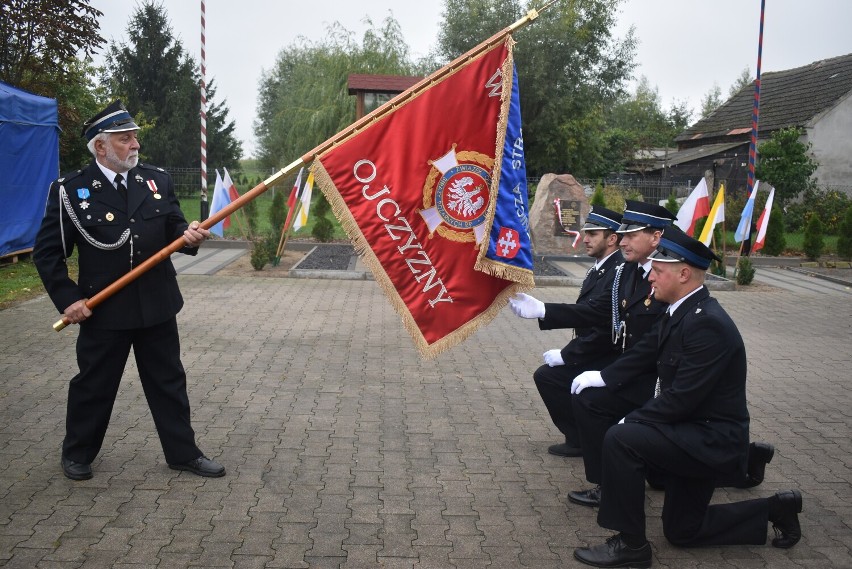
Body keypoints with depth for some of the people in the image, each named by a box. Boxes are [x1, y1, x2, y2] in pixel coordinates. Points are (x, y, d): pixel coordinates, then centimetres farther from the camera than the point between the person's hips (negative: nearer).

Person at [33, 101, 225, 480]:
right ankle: (77, 453, 34)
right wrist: (67, 298, -11)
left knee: (169, 382, 12)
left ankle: (183, 452, 25)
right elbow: (47, 252, -4)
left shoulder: (157, 180, 3)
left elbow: (172, 227, 9)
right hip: (103, 310, -3)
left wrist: (188, 234, -14)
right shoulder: (70, 190, -7)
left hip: (157, 306, 3)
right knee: (93, 386, 12)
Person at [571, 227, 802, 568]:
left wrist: (631, 421, -18)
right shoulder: (680, 312, 1)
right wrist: (603, 376, 3)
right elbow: (646, 352, 13)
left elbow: (680, 398, -29)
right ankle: (775, 509, 30)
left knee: (620, 439, -25)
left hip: (711, 439, -10)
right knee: (682, 531, 19)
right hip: (696, 436, 10)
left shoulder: (707, 323, -27)